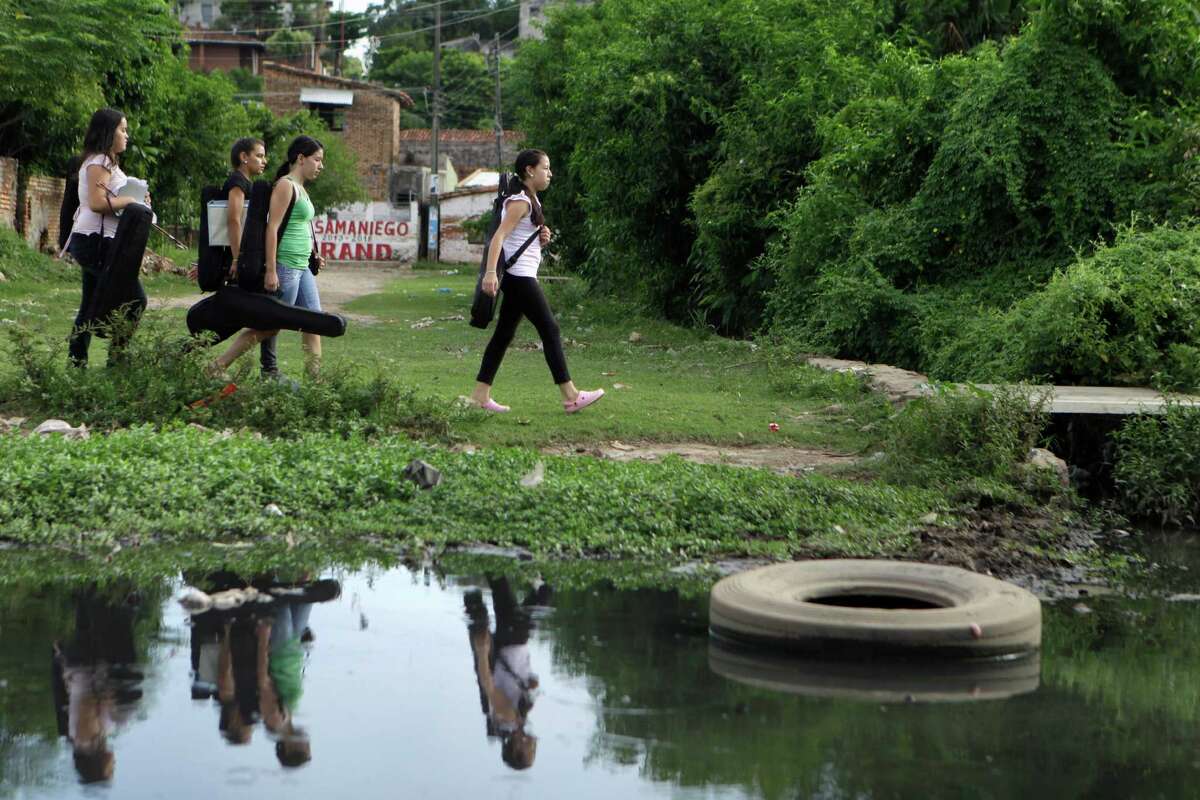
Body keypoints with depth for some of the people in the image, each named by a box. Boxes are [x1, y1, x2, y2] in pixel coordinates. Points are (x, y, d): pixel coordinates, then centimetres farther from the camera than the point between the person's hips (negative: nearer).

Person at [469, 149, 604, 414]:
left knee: (504, 334, 8)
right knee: (550, 330, -7)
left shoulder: (532, 201, 18)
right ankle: (571, 396, -4)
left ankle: (480, 396, 8)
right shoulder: (520, 202, -13)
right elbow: (499, 236, -23)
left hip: (518, 279, 10)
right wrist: (490, 272, -33)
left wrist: (542, 238, 4)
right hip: (520, 276, -10)